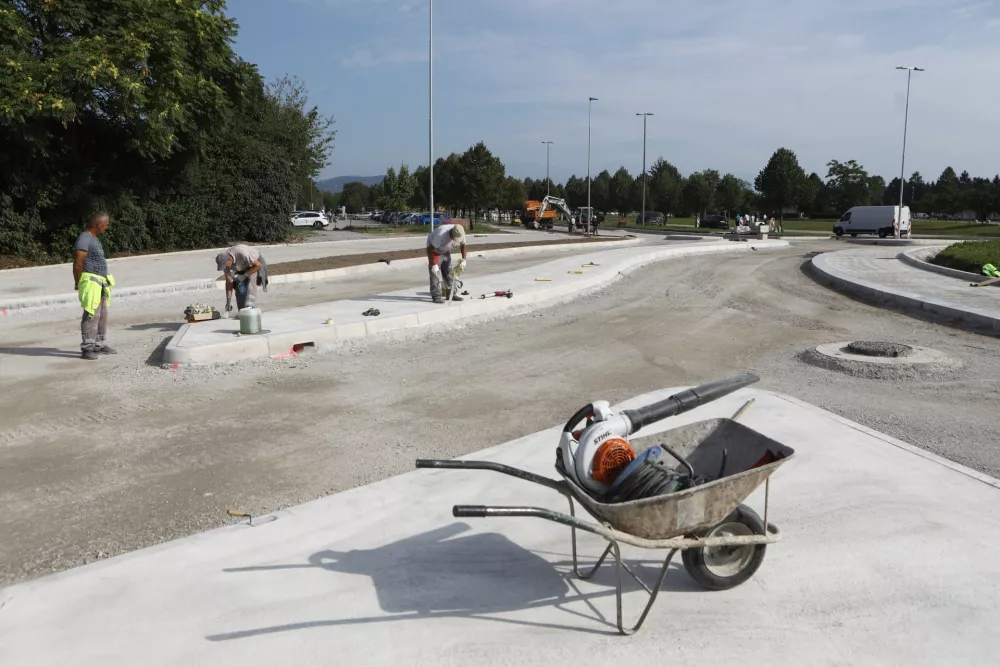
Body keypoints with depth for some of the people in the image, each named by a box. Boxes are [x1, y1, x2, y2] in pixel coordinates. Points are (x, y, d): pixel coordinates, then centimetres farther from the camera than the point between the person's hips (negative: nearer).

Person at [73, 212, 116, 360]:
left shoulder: (95, 238, 16)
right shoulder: (84, 239, -14)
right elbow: (77, 264, -17)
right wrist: (78, 284, -10)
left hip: (100, 283, 10)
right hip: (91, 283, -10)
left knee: (102, 315, 14)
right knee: (92, 315, -9)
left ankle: (100, 344, 23)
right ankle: (87, 348, -6)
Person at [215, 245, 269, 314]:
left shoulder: (242, 253, -41)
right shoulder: (224, 261, -22)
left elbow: (258, 265, -30)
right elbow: (229, 282, -16)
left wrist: (245, 275, -31)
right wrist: (228, 302, -17)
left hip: (255, 264, -5)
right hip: (243, 268, 5)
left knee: (250, 281, -30)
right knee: (239, 286, -11)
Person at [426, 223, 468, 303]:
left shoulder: (460, 233, -20)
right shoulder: (441, 234, -40)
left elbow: (463, 245, 0)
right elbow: (430, 249, -34)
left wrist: (464, 260, -7)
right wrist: (433, 265, -32)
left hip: (446, 250, 7)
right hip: (434, 249, -7)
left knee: (449, 272, 7)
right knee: (435, 273, -14)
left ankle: (451, 294, 15)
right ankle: (436, 296, -13)